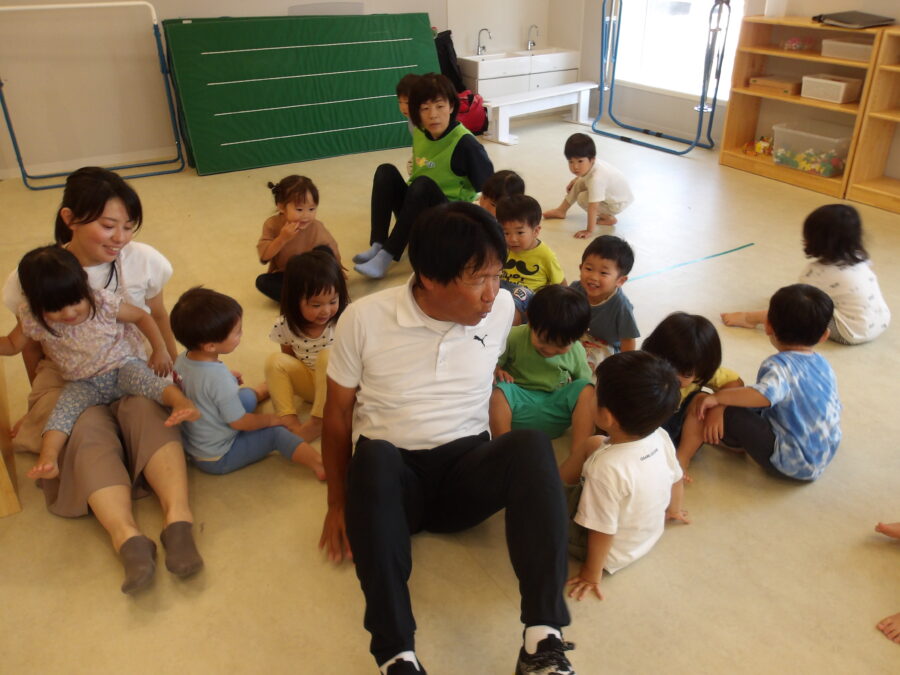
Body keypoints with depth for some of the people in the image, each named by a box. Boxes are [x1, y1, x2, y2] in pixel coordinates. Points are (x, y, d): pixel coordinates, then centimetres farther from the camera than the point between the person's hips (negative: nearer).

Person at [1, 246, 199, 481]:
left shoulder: (103, 303, -16)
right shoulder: (32, 320, -9)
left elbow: (142, 317, -2)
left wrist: (160, 351, -1)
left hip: (123, 366, -3)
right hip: (82, 383, 3)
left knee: (141, 377, -34)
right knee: (65, 406, -27)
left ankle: (181, 401, -57)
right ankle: (47, 457, -40)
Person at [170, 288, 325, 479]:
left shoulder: (181, 360, -12)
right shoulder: (219, 378, -36)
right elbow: (240, 422, -24)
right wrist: (270, 419, -7)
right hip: (217, 459, -8)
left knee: (246, 395, 27)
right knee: (276, 433, -4)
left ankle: (263, 391, 58)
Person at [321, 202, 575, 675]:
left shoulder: (502, 308, -2)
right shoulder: (364, 319, -10)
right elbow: (338, 413, 0)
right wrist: (338, 503, -3)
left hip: (466, 467, 2)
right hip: (390, 476, -1)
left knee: (531, 446, -30)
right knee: (374, 455, -37)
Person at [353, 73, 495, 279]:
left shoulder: (465, 143, -17)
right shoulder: (419, 133, 1)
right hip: (418, 214, 6)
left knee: (423, 184, -33)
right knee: (386, 171, -15)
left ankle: (387, 257, -33)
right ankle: (377, 245, -26)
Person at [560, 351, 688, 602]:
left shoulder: (608, 469, -39)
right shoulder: (661, 438, -19)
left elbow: (602, 532, -29)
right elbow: (676, 480, 1)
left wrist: (592, 574, -11)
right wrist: (672, 510, 22)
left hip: (613, 554, -7)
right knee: (593, 444, 11)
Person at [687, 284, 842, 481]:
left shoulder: (779, 365, -18)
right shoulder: (824, 365, 8)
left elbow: (764, 395, -38)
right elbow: (835, 410, 18)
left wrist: (718, 396, -28)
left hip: (789, 463, -9)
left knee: (729, 413, -13)